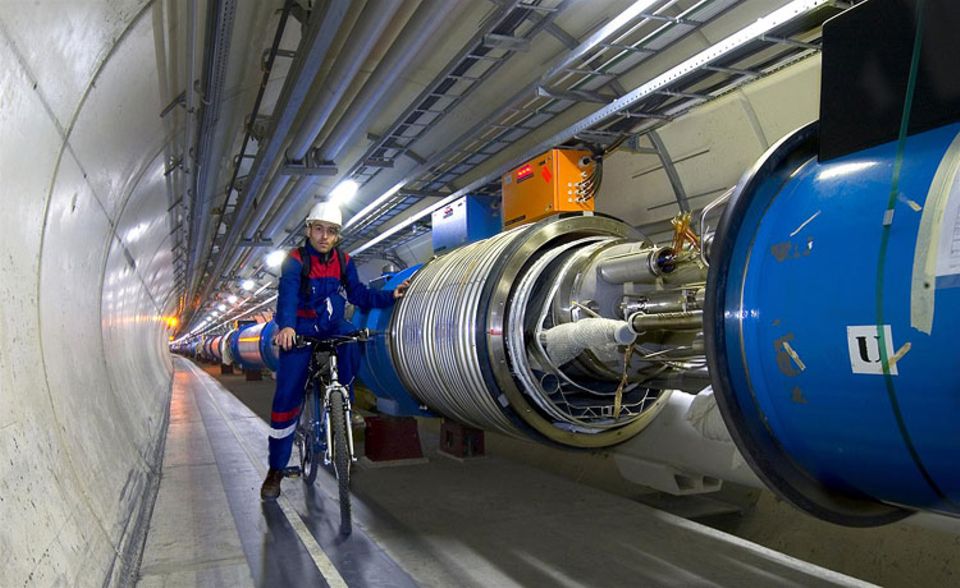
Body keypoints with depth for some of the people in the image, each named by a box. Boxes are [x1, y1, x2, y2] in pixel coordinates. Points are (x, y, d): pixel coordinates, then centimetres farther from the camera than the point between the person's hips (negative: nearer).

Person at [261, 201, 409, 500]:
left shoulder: (344, 262, 3)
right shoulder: (295, 261, -11)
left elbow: (358, 294, 6)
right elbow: (288, 295, -27)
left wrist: (390, 296, -9)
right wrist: (286, 327, -46)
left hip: (332, 328, 4)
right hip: (300, 334, -3)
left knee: (351, 336, -30)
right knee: (287, 397, -10)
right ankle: (276, 469, 3)